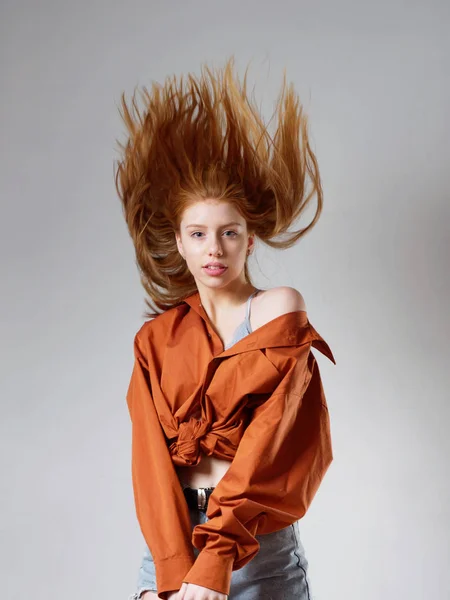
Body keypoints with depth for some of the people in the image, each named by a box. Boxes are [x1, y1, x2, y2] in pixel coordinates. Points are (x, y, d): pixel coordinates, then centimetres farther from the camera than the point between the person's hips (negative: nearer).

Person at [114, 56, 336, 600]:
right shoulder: (155, 339, 6)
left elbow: (271, 433, -15)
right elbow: (151, 455, -5)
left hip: (263, 549, -2)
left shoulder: (278, 310, -4)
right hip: (171, 540, 2)